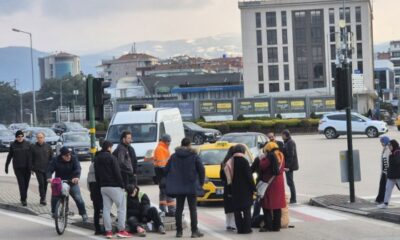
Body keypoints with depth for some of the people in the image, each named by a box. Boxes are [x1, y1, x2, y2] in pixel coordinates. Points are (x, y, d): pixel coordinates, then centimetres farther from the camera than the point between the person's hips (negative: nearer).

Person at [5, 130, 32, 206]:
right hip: (17, 168, -1)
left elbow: (30, 156, -3)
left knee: (26, 183, 8)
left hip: (27, 167, 1)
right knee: (21, 183, -8)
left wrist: (31, 166, -11)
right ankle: (23, 200, -6)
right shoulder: (13, 145, 1)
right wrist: (6, 166, 13)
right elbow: (9, 156, 9)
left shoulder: (27, 144, 1)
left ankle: (23, 198, 27)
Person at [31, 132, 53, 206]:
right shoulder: (33, 147, 1)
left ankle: (43, 198, 20)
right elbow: (31, 159, 5)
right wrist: (32, 168, 1)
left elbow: (51, 157, 9)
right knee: (41, 183, -12)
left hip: (47, 169, 2)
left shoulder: (48, 147, 4)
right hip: (38, 169, -2)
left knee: (45, 183, 8)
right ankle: (43, 199, -9)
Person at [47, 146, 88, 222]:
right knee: (54, 197, -8)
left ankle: (83, 214, 6)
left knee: (78, 198, -8)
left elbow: (78, 168, -22)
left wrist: (77, 177, -42)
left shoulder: (73, 159, -7)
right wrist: (49, 177, -36)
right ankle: (54, 212, 17)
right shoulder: (56, 160, -5)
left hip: (72, 182, -1)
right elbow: (50, 169, -14)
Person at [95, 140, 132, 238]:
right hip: (114, 186, -7)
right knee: (122, 207, 0)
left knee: (106, 208, 7)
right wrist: (122, 184, -9)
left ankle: (108, 231, 4)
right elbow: (117, 173, -15)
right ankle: (121, 230, -4)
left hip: (103, 186, 7)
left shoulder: (97, 159, 12)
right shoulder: (111, 157, -11)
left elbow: (96, 174, 16)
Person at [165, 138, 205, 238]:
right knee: (193, 209, 1)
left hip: (178, 187, 3)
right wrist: (201, 183, 4)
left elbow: (167, 170, 4)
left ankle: (179, 231, 7)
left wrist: (170, 184, 13)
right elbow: (201, 170, -8)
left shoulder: (174, 156, 3)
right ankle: (194, 231, -3)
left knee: (179, 209, 9)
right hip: (191, 187, -3)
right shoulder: (194, 156, -5)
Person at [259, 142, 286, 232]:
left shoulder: (270, 156, -14)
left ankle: (268, 225, -4)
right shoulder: (281, 156, 11)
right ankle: (276, 226, 12)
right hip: (279, 183, 7)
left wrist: (262, 159, -1)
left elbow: (262, 166, -17)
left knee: (267, 206, -1)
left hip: (270, 183, -7)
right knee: (277, 206, 10)